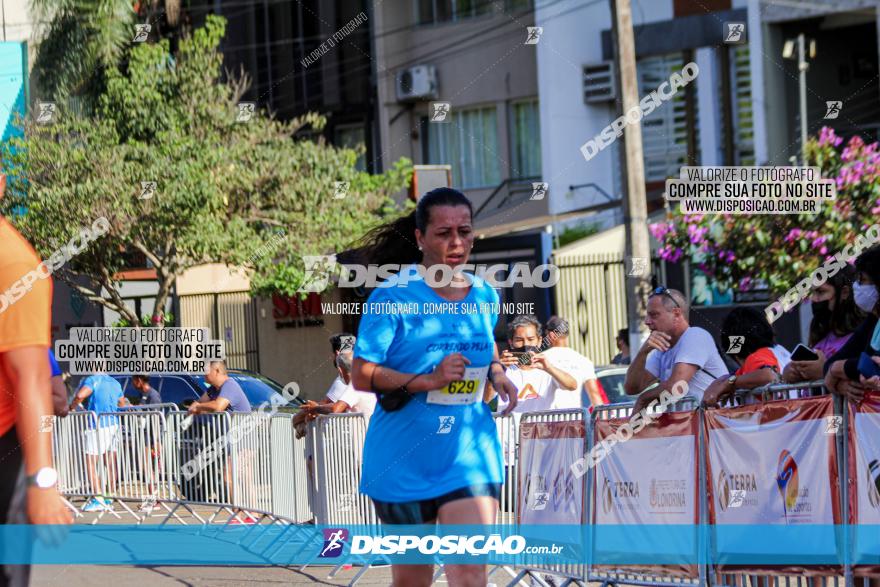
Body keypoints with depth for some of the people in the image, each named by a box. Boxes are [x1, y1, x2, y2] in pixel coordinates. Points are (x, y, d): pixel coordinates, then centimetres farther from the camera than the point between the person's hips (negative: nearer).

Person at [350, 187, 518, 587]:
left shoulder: (485, 295, 5)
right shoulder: (394, 296, -10)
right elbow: (361, 375, -13)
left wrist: (497, 373, 3)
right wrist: (428, 381, -24)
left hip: (469, 453, 3)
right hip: (404, 456, -2)